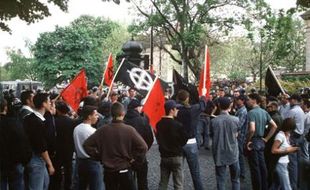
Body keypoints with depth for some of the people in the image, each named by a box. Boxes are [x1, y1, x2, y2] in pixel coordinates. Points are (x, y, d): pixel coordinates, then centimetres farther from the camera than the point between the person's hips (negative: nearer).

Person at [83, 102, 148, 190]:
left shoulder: (103, 130, -7)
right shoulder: (129, 129, -14)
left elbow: (87, 144, -3)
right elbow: (143, 147, -21)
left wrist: (98, 156, 4)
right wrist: (134, 159, -7)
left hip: (108, 171, 3)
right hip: (125, 170, -2)